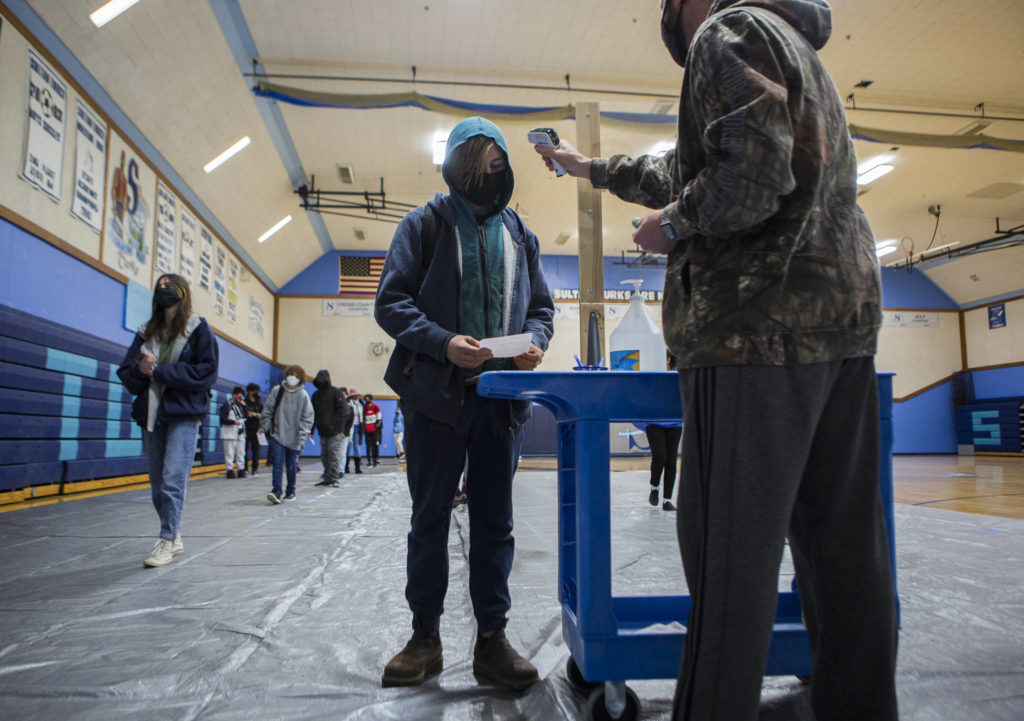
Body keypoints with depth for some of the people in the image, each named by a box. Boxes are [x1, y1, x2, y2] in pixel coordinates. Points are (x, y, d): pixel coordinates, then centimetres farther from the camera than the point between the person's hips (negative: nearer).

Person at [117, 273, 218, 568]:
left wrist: (159, 372, -12)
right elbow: (126, 373, 12)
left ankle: (166, 541, -5)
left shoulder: (199, 330, 1)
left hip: (184, 414, -6)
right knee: (157, 485, 9)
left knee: (173, 480, -12)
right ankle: (175, 539, 21)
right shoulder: (146, 332, 16)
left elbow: (207, 372, -10)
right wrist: (140, 370, -12)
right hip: (151, 413, 6)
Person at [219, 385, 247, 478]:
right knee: (229, 453, -4)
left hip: (240, 433, 6)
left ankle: (241, 469, 13)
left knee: (241, 453, 8)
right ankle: (229, 470, 0)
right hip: (229, 433, -6)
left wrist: (244, 406, 2)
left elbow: (245, 416, 13)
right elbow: (223, 419, -8)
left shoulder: (240, 405, 16)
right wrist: (233, 422, -19)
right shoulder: (226, 405, -2)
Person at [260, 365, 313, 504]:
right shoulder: (276, 391, 2)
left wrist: (302, 435, -7)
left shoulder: (303, 395, -2)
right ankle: (276, 491, -12)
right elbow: (267, 411, 7)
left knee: (291, 466, 8)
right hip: (277, 434, 0)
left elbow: (307, 417, -1)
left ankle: (290, 491, 23)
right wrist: (264, 428, 3)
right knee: (277, 464, -10)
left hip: (294, 437, 0)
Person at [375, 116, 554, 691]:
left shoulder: (521, 236, 16)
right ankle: (425, 637, 20)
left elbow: (542, 306, 18)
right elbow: (391, 302, -2)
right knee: (431, 517, 6)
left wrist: (536, 341, -5)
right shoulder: (424, 225, 5)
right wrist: (443, 343, -18)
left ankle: (493, 637, 18)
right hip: (436, 391, -3)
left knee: (495, 519, 7)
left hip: (502, 396, 3)